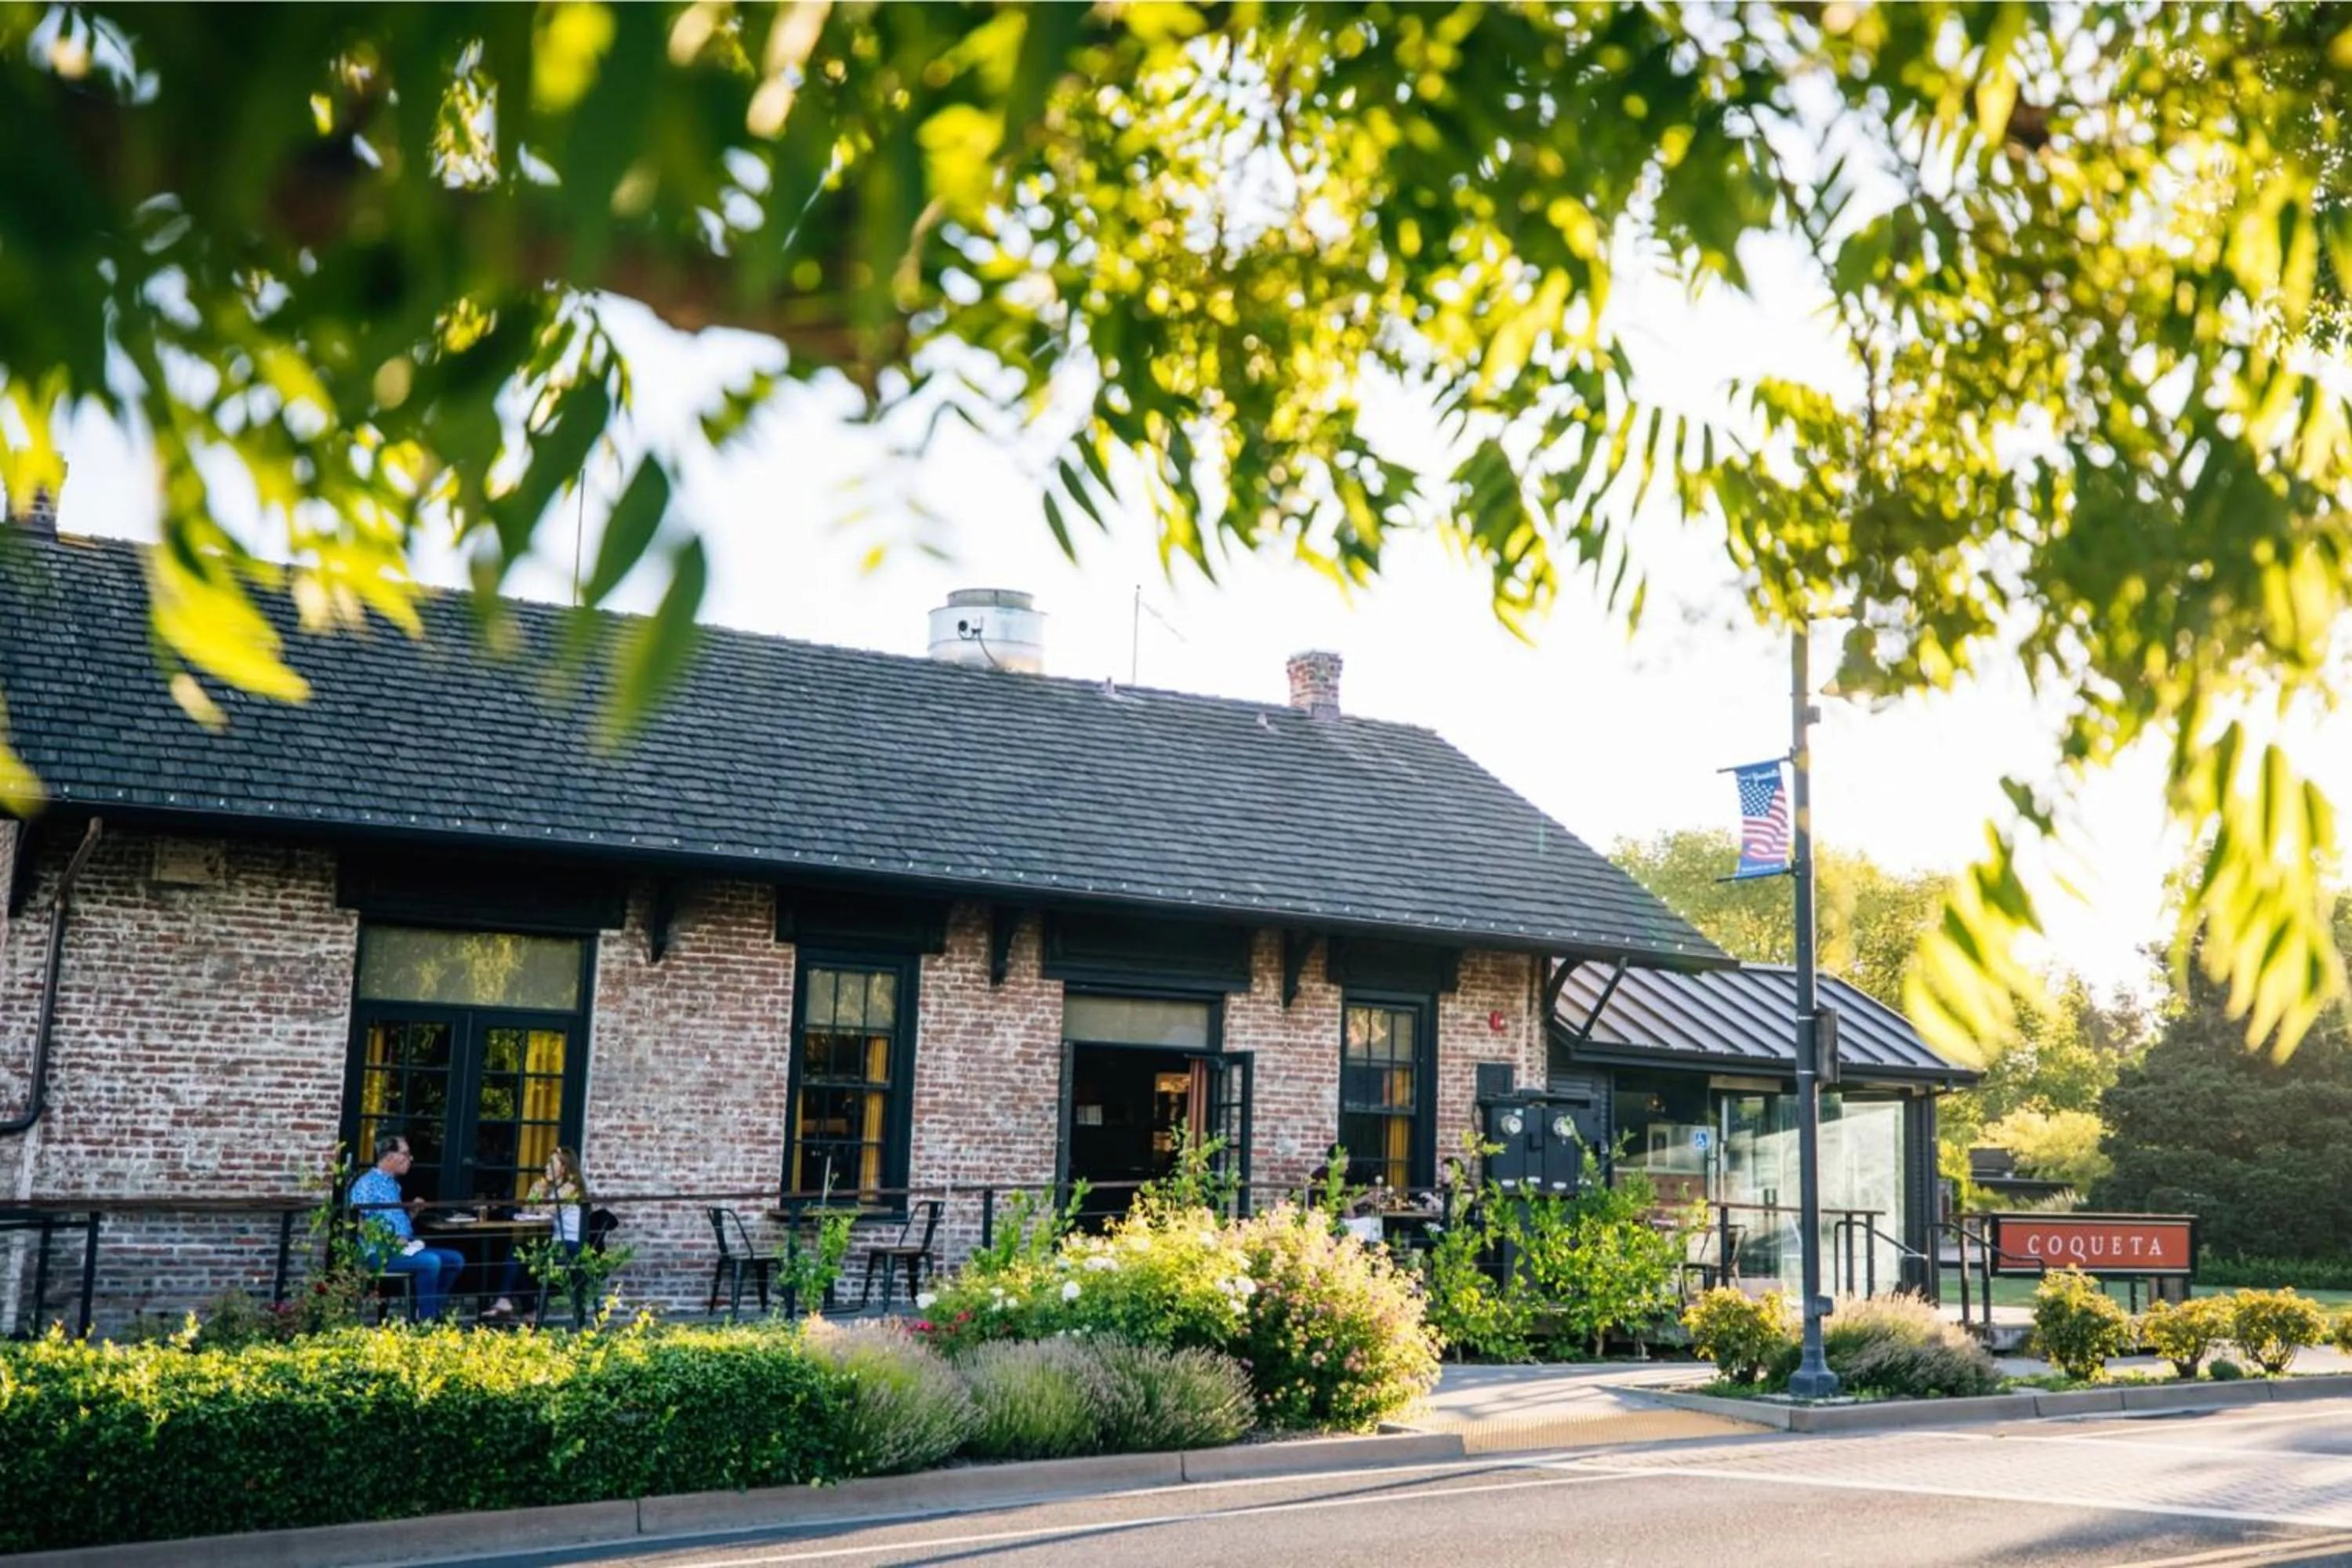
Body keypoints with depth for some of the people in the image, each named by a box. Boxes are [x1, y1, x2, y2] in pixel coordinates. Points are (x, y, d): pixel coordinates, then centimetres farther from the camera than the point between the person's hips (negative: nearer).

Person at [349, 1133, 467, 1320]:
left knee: (456, 1259, -1)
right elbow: (365, 1223, -17)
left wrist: (412, 1211, 10)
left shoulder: (393, 1184, 21)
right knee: (431, 1262, -31)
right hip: (381, 1252, -9)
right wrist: (395, 1239, -21)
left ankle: (433, 1310, 3)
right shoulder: (366, 1184, -7)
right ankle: (426, 1321, -26)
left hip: (402, 1247, 9)